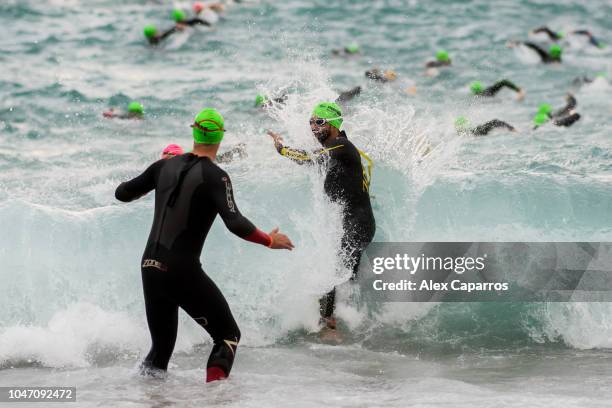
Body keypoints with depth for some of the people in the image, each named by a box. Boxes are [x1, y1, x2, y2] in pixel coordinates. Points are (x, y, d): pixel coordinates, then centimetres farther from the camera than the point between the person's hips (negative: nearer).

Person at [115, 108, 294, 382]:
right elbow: (235, 223, -19)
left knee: (161, 347, 21)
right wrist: (270, 241, -5)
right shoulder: (215, 176, -8)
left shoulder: (165, 166, 9)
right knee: (228, 336, 5)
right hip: (183, 272, -6)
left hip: (150, 269, 6)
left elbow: (122, 193, 19)